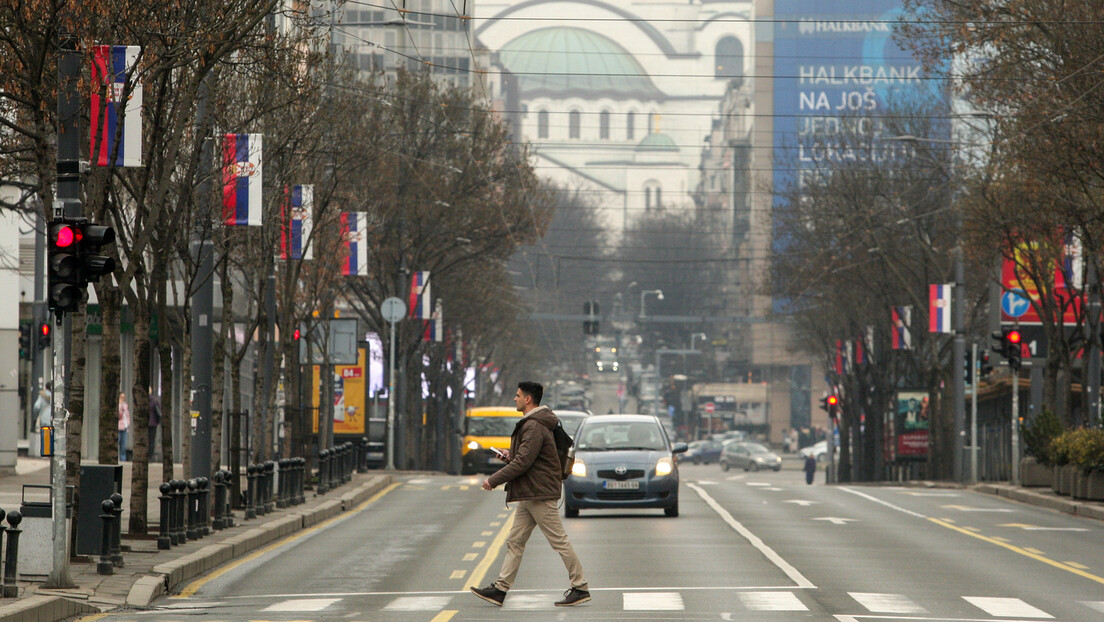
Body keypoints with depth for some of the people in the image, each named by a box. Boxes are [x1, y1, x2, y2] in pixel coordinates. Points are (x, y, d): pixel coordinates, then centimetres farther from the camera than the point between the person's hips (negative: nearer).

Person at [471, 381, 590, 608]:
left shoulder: (534, 427, -18)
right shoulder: (531, 424, 16)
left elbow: (523, 462, -22)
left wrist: (493, 480, -15)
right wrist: (511, 456, 7)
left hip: (540, 495, -11)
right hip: (530, 494, 11)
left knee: (559, 541, -6)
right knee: (515, 541, 9)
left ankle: (581, 589, -1)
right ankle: (500, 589, 10)